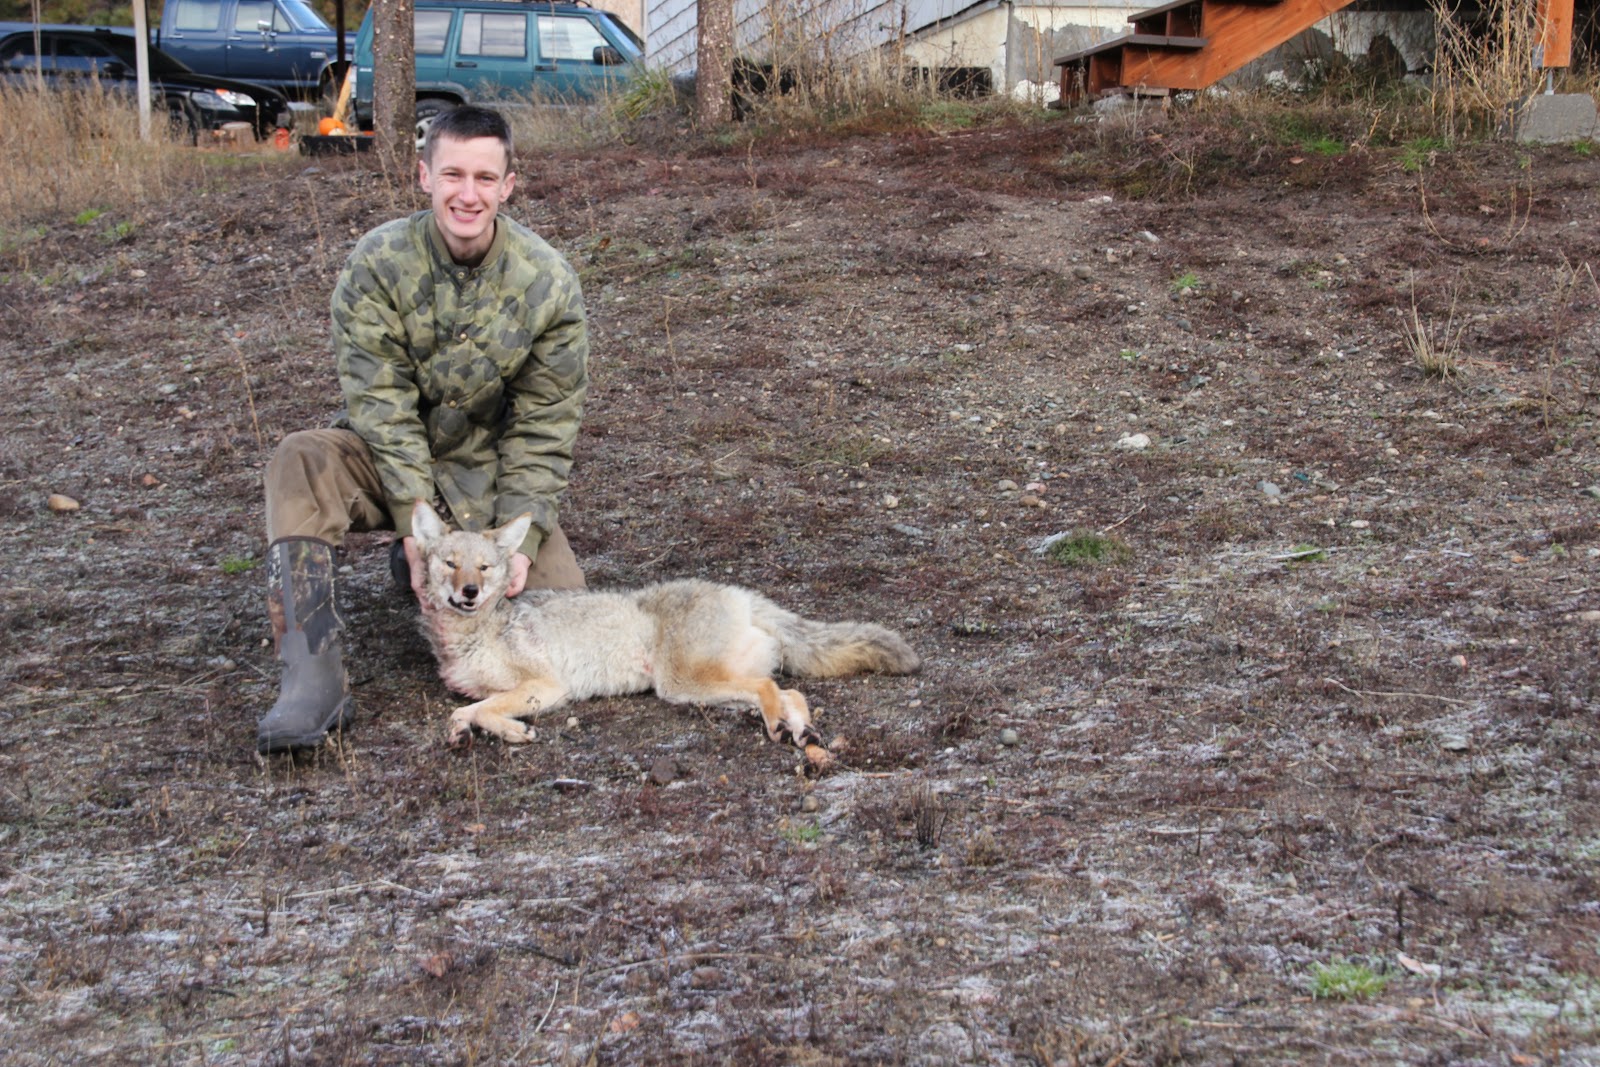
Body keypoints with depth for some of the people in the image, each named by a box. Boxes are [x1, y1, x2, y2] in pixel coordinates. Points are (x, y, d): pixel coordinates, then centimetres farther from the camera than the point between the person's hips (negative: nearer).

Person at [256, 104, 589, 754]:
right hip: (390, 458, -1)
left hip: (488, 471, 1)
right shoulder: (378, 263, -14)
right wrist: (415, 520, -26)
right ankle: (315, 680, -33)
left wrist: (519, 535, -19)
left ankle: (429, 566, 17)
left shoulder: (548, 282, -11)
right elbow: (380, 400, -18)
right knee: (302, 463, -32)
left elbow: (543, 426, -9)